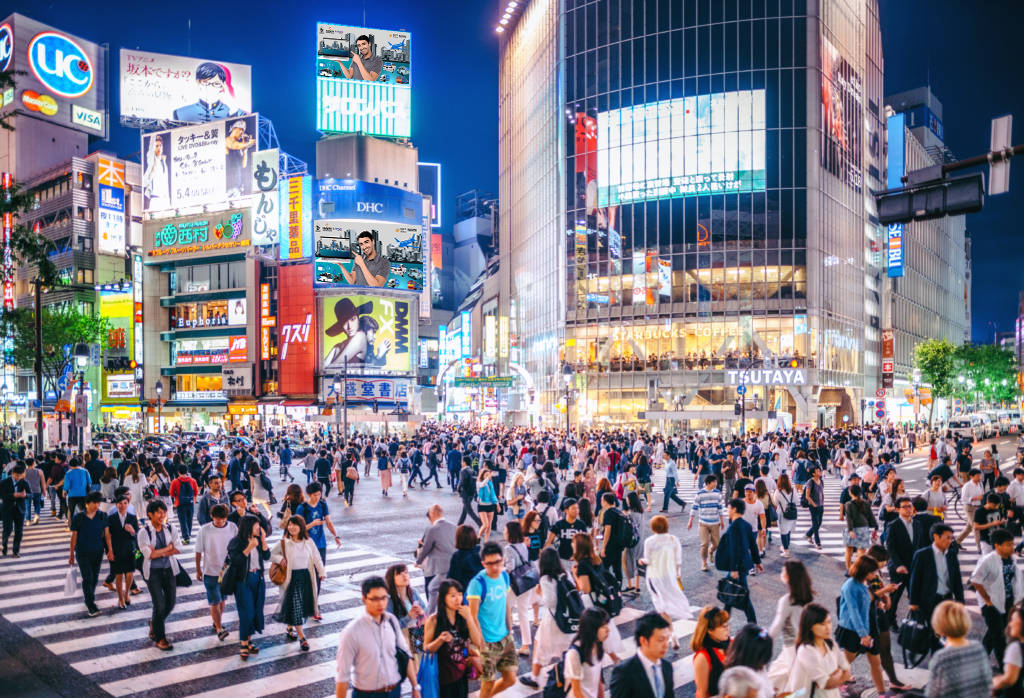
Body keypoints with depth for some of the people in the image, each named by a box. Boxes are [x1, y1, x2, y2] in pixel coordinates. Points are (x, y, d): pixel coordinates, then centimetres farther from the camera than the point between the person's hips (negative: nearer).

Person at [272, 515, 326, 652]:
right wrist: (279, 559, -20)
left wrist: (322, 572, -2)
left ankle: (289, 628, 37)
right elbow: (270, 555, -2)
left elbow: (316, 557, 5)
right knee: (295, 606, -5)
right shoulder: (283, 543, -8)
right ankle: (301, 637, 3)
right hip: (292, 577, -3)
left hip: (306, 576, 3)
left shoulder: (308, 542, -1)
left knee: (304, 605, 12)